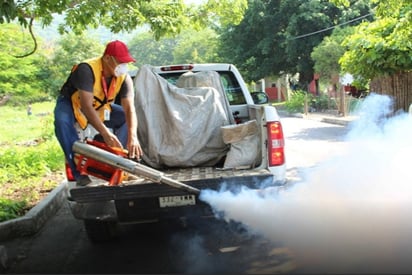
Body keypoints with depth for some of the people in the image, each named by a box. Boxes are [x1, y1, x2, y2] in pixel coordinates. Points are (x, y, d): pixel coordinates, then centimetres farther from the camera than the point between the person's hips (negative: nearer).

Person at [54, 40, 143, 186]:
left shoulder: (124, 78, -19)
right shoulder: (87, 69, -34)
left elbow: (130, 109, -27)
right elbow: (86, 106, -41)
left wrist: (132, 137, -43)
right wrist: (105, 133, -50)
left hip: (99, 107, 5)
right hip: (71, 103, -5)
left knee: (128, 119, -12)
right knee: (62, 121, -37)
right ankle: (79, 171, -33)